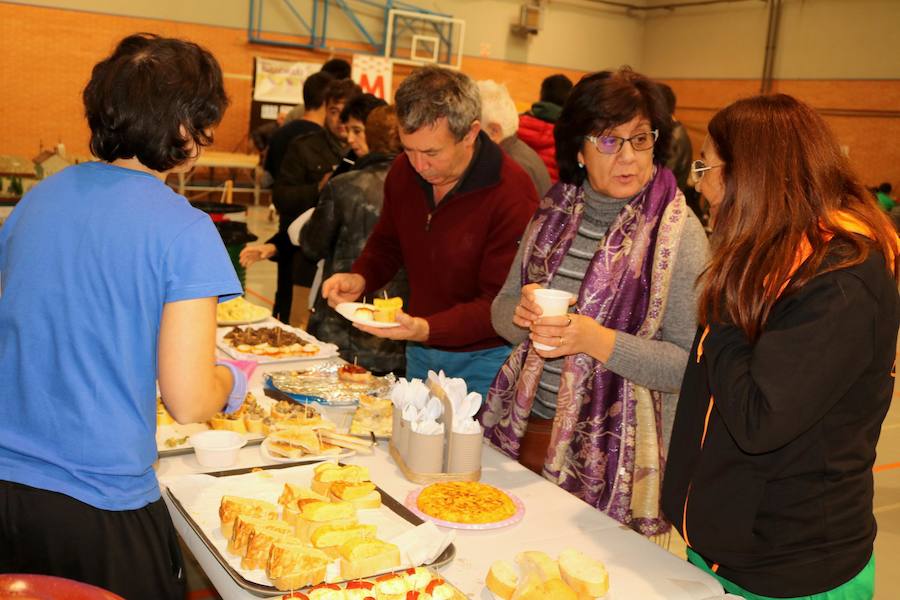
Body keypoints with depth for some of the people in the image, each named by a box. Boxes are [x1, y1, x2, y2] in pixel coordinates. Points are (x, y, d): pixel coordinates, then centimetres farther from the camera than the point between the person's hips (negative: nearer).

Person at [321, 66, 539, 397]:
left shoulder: (513, 194, -23)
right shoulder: (404, 170, -4)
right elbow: (386, 244, 13)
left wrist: (426, 329, -35)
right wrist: (359, 278, -8)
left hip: (484, 360, -6)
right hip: (419, 355, 6)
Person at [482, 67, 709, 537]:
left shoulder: (677, 231, -12)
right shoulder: (556, 211, 4)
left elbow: (690, 365, -16)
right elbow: (501, 308, 9)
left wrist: (596, 340, -26)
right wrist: (523, 314, -13)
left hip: (611, 457, -4)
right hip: (524, 430, 5)